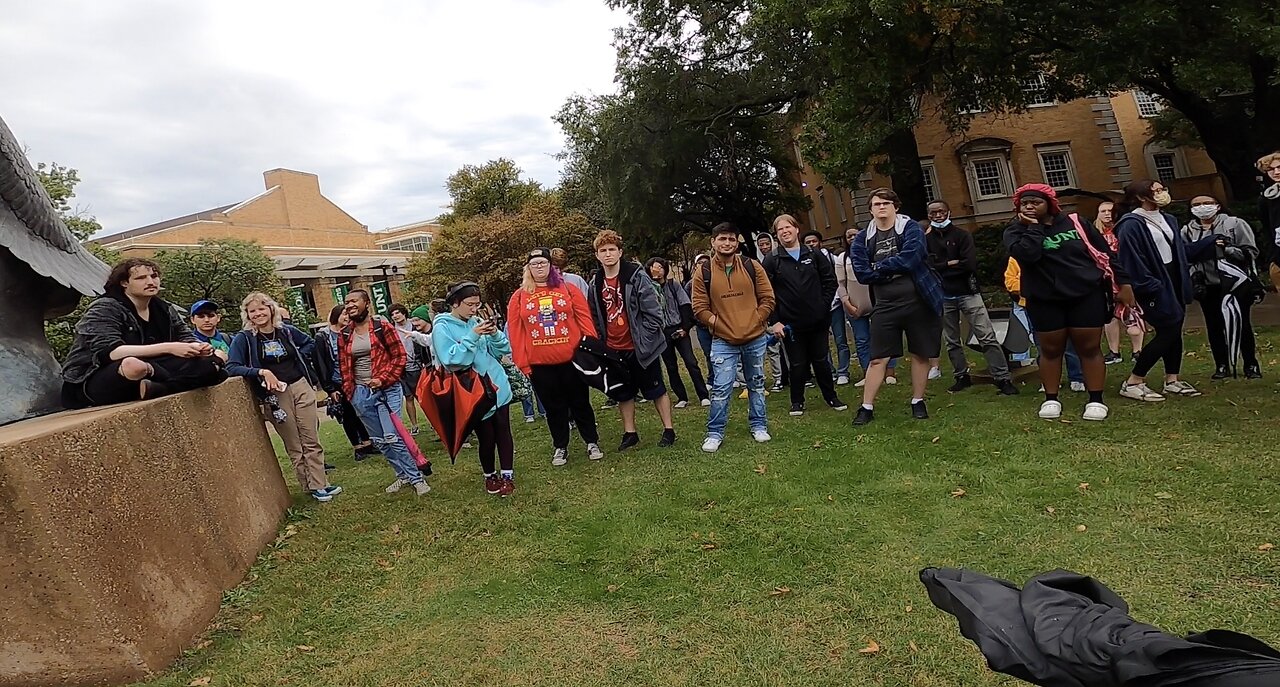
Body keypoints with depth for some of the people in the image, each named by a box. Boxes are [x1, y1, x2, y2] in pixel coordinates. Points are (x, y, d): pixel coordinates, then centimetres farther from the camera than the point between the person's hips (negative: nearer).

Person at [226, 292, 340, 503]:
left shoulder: (286, 331, 4)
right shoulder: (244, 339, -5)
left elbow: (310, 343, 21)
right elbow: (231, 368, -14)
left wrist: (300, 357, 3)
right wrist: (262, 371, -25)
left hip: (301, 387, 2)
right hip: (275, 395, -2)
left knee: (311, 441, 4)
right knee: (294, 446, 6)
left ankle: (319, 484, 10)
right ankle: (310, 487, 14)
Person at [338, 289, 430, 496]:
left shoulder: (381, 326, -5)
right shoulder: (344, 334, 8)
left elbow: (399, 355, -6)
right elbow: (343, 365, 14)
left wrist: (383, 379, -14)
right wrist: (349, 392, 7)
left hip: (387, 389, -5)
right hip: (361, 394, 5)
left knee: (393, 437, -12)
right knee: (379, 440, 10)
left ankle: (416, 477, 1)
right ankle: (404, 475, 23)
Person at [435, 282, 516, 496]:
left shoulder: (476, 321, 7)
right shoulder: (442, 328, -8)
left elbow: (501, 351, 7)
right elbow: (451, 360, -21)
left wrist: (495, 334, -12)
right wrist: (472, 336, -24)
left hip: (498, 386, 5)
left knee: (503, 432, 7)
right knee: (486, 437, 5)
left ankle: (507, 475, 20)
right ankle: (490, 476, 28)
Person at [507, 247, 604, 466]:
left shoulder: (568, 289, 3)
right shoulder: (519, 297, 4)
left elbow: (584, 318, 1)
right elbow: (515, 332, 1)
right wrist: (521, 363, -3)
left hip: (572, 358, 0)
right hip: (539, 364, 1)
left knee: (580, 403, 10)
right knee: (553, 407, 12)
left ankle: (592, 442, 25)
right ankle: (560, 447, 27)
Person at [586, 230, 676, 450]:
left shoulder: (636, 277, -12)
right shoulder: (596, 283, 5)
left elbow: (653, 312, -13)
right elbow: (594, 317, 14)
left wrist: (644, 339, -16)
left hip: (640, 347, -5)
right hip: (614, 349, 5)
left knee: (656, 390, 7)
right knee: (623, 393, 14)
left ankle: (668, 430, 19)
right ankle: (630, 432, 28)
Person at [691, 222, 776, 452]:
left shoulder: (752, 267, 1)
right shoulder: (704, 273, -3)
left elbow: (767, 298, 3)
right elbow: (699, 308, -2)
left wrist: (755, 321, -5)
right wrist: (718, 324, -10)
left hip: (755, 338, 2)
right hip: (723, 341, -2)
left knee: (756, 384, 15)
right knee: (720, 388, -5)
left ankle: (758, 425, 30)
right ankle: (715, 433, 8)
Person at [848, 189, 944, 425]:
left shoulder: (911, 228, -3)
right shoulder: (862, 240, 4)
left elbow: (911, 257, -21)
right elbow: (862, 273, -7)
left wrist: (880, 267, -11)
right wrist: (894, 269, -12)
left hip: (918, 301, -1)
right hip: (886, 306, 1)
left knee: (920, 354, 9)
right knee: (878, 359, 1)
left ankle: (918, 402, 25)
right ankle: (867, 407, 8)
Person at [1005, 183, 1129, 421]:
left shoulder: (1076, 223, 2)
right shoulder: (1016, 231, -2)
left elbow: (1104, 252, 7)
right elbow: (1027, 254, -24)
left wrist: (1122, 282, 6)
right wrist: (1033, 226, -15)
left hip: (1086, 295, 1)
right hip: (1044, 301, 0)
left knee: (1089, 348, 4)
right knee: (1051, 350, 8)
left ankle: (1096, 400, 14)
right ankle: (1051, 399, 20)